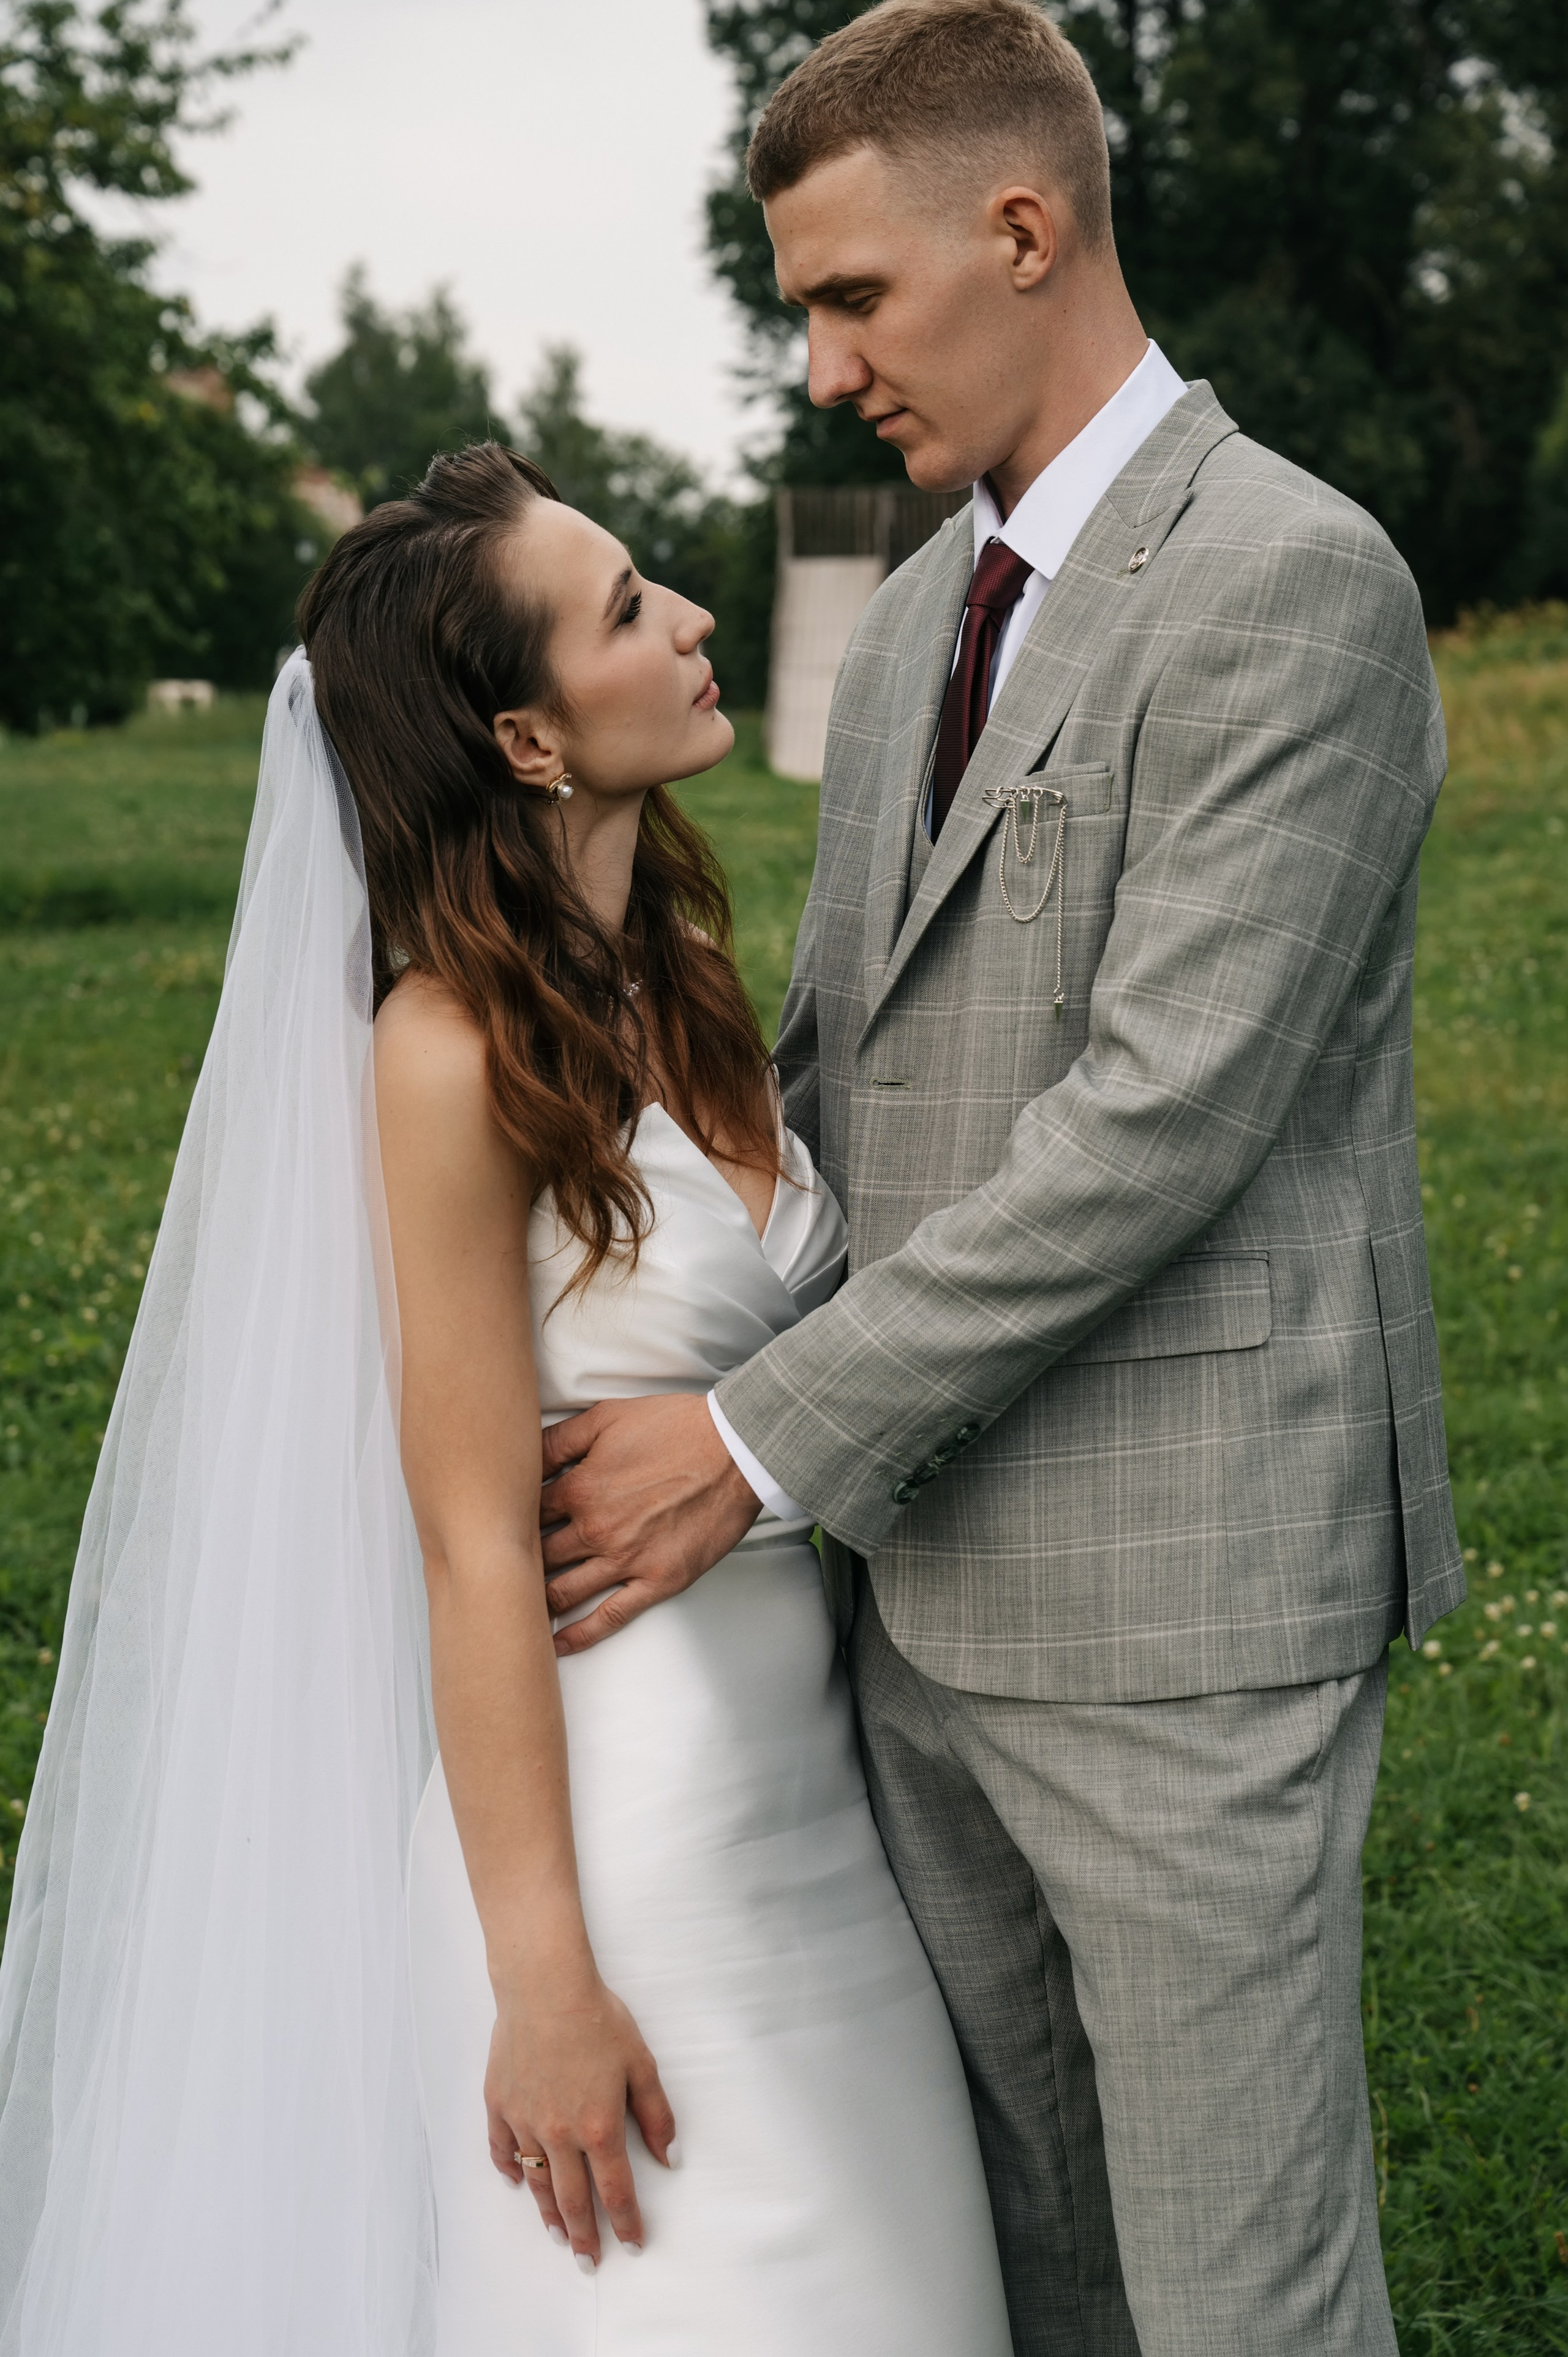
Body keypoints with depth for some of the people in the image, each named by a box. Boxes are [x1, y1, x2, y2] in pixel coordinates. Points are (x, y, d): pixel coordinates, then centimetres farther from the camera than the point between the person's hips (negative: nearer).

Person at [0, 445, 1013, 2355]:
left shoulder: (677, 977, 5)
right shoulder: (456, 1047, -18)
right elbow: (475, 1545, -18)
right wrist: (546, 1982, -17)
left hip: (804, 1754, 8)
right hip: (610, 1789, -8)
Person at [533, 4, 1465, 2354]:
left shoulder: (1292, 586, -13)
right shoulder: (918, 619, 15)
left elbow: (1162, 1116, -20)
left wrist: (762, 1443, -18)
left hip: (1185, 1583, -8)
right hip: (927, 1570, 8)